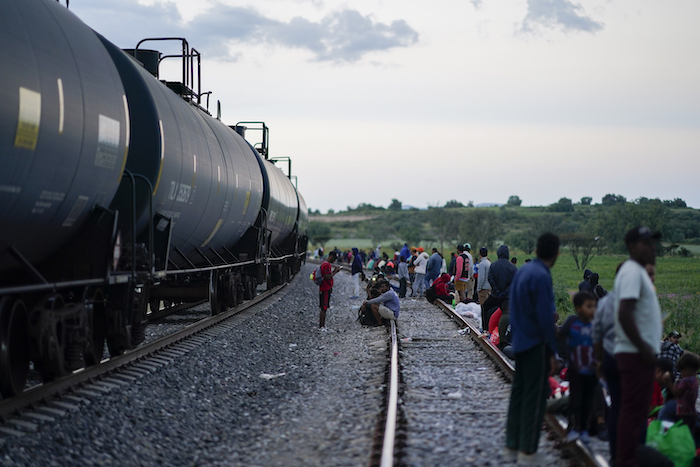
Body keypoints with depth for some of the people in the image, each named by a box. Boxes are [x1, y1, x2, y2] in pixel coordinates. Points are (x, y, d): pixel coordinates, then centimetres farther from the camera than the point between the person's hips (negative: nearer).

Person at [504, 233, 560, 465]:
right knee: (535, 397, -1)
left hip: (520, 341, 9)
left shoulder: (522, 271, 8)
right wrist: (552, 350, -12)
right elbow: (545, 317, -19)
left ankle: (512, 446, 19)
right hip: (536, 343, -9)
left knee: (519, 393, 14)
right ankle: (528, 450, 2)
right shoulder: (541, 277, -19)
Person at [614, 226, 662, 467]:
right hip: (635, 354, -10)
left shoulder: (638, 271, 17)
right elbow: (624, 313, -25)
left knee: (635, 409, 14)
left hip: (639, 354, 10)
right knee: (634, 410, -7)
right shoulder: (632, 272, -15)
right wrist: (643, 348, -21)